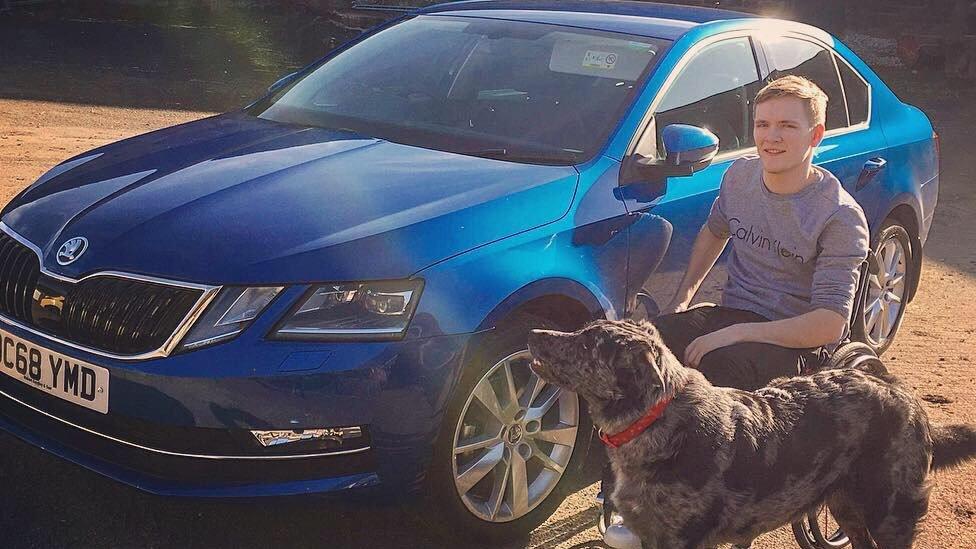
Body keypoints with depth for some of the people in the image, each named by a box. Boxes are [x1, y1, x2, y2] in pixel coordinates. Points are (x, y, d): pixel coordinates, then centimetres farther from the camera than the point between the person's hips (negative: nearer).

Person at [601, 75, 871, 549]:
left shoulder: (840, 217, -15)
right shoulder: (740, 175, 3)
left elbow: (829, 325, -20)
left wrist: (732, 335, -26)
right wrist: (683, 298, 12)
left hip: (796, 343, -5)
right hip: (730, 314, 6)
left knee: (713, 372, -37)